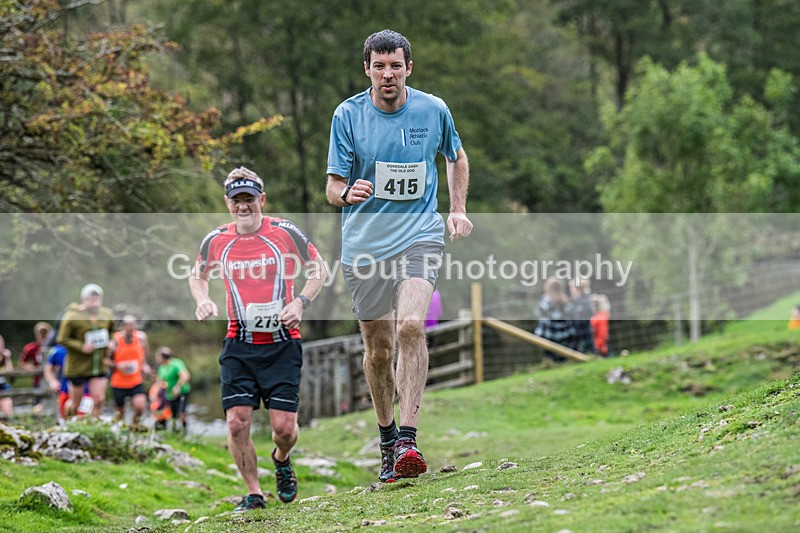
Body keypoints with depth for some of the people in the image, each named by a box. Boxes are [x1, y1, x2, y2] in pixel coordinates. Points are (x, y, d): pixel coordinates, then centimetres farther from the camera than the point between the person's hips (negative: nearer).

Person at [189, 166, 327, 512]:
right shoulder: (216, 241, 1)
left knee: (284, 426, -6)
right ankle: (253, 493, 10)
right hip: (239, 345, 2)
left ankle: (281, 459, 30)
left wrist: (300, 302, -7)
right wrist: (202, 301, 0)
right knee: (237, 422, -8)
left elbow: (317, 269, 8)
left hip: (281, 343, -2)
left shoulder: (285, 233, -4)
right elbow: (198, 276, 20)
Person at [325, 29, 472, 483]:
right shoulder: (348, 115, -3)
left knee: (411, 326, -24)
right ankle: (387, 438, 27)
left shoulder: (434, 110, 1)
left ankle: (408, 440, -25)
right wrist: (346, 193, -25)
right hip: (364, 245, 1)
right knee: (378, 348, 6)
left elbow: (456, 156, 21)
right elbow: (334, 186, -2)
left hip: (420, 236, -1)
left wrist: (459, 209, 12)